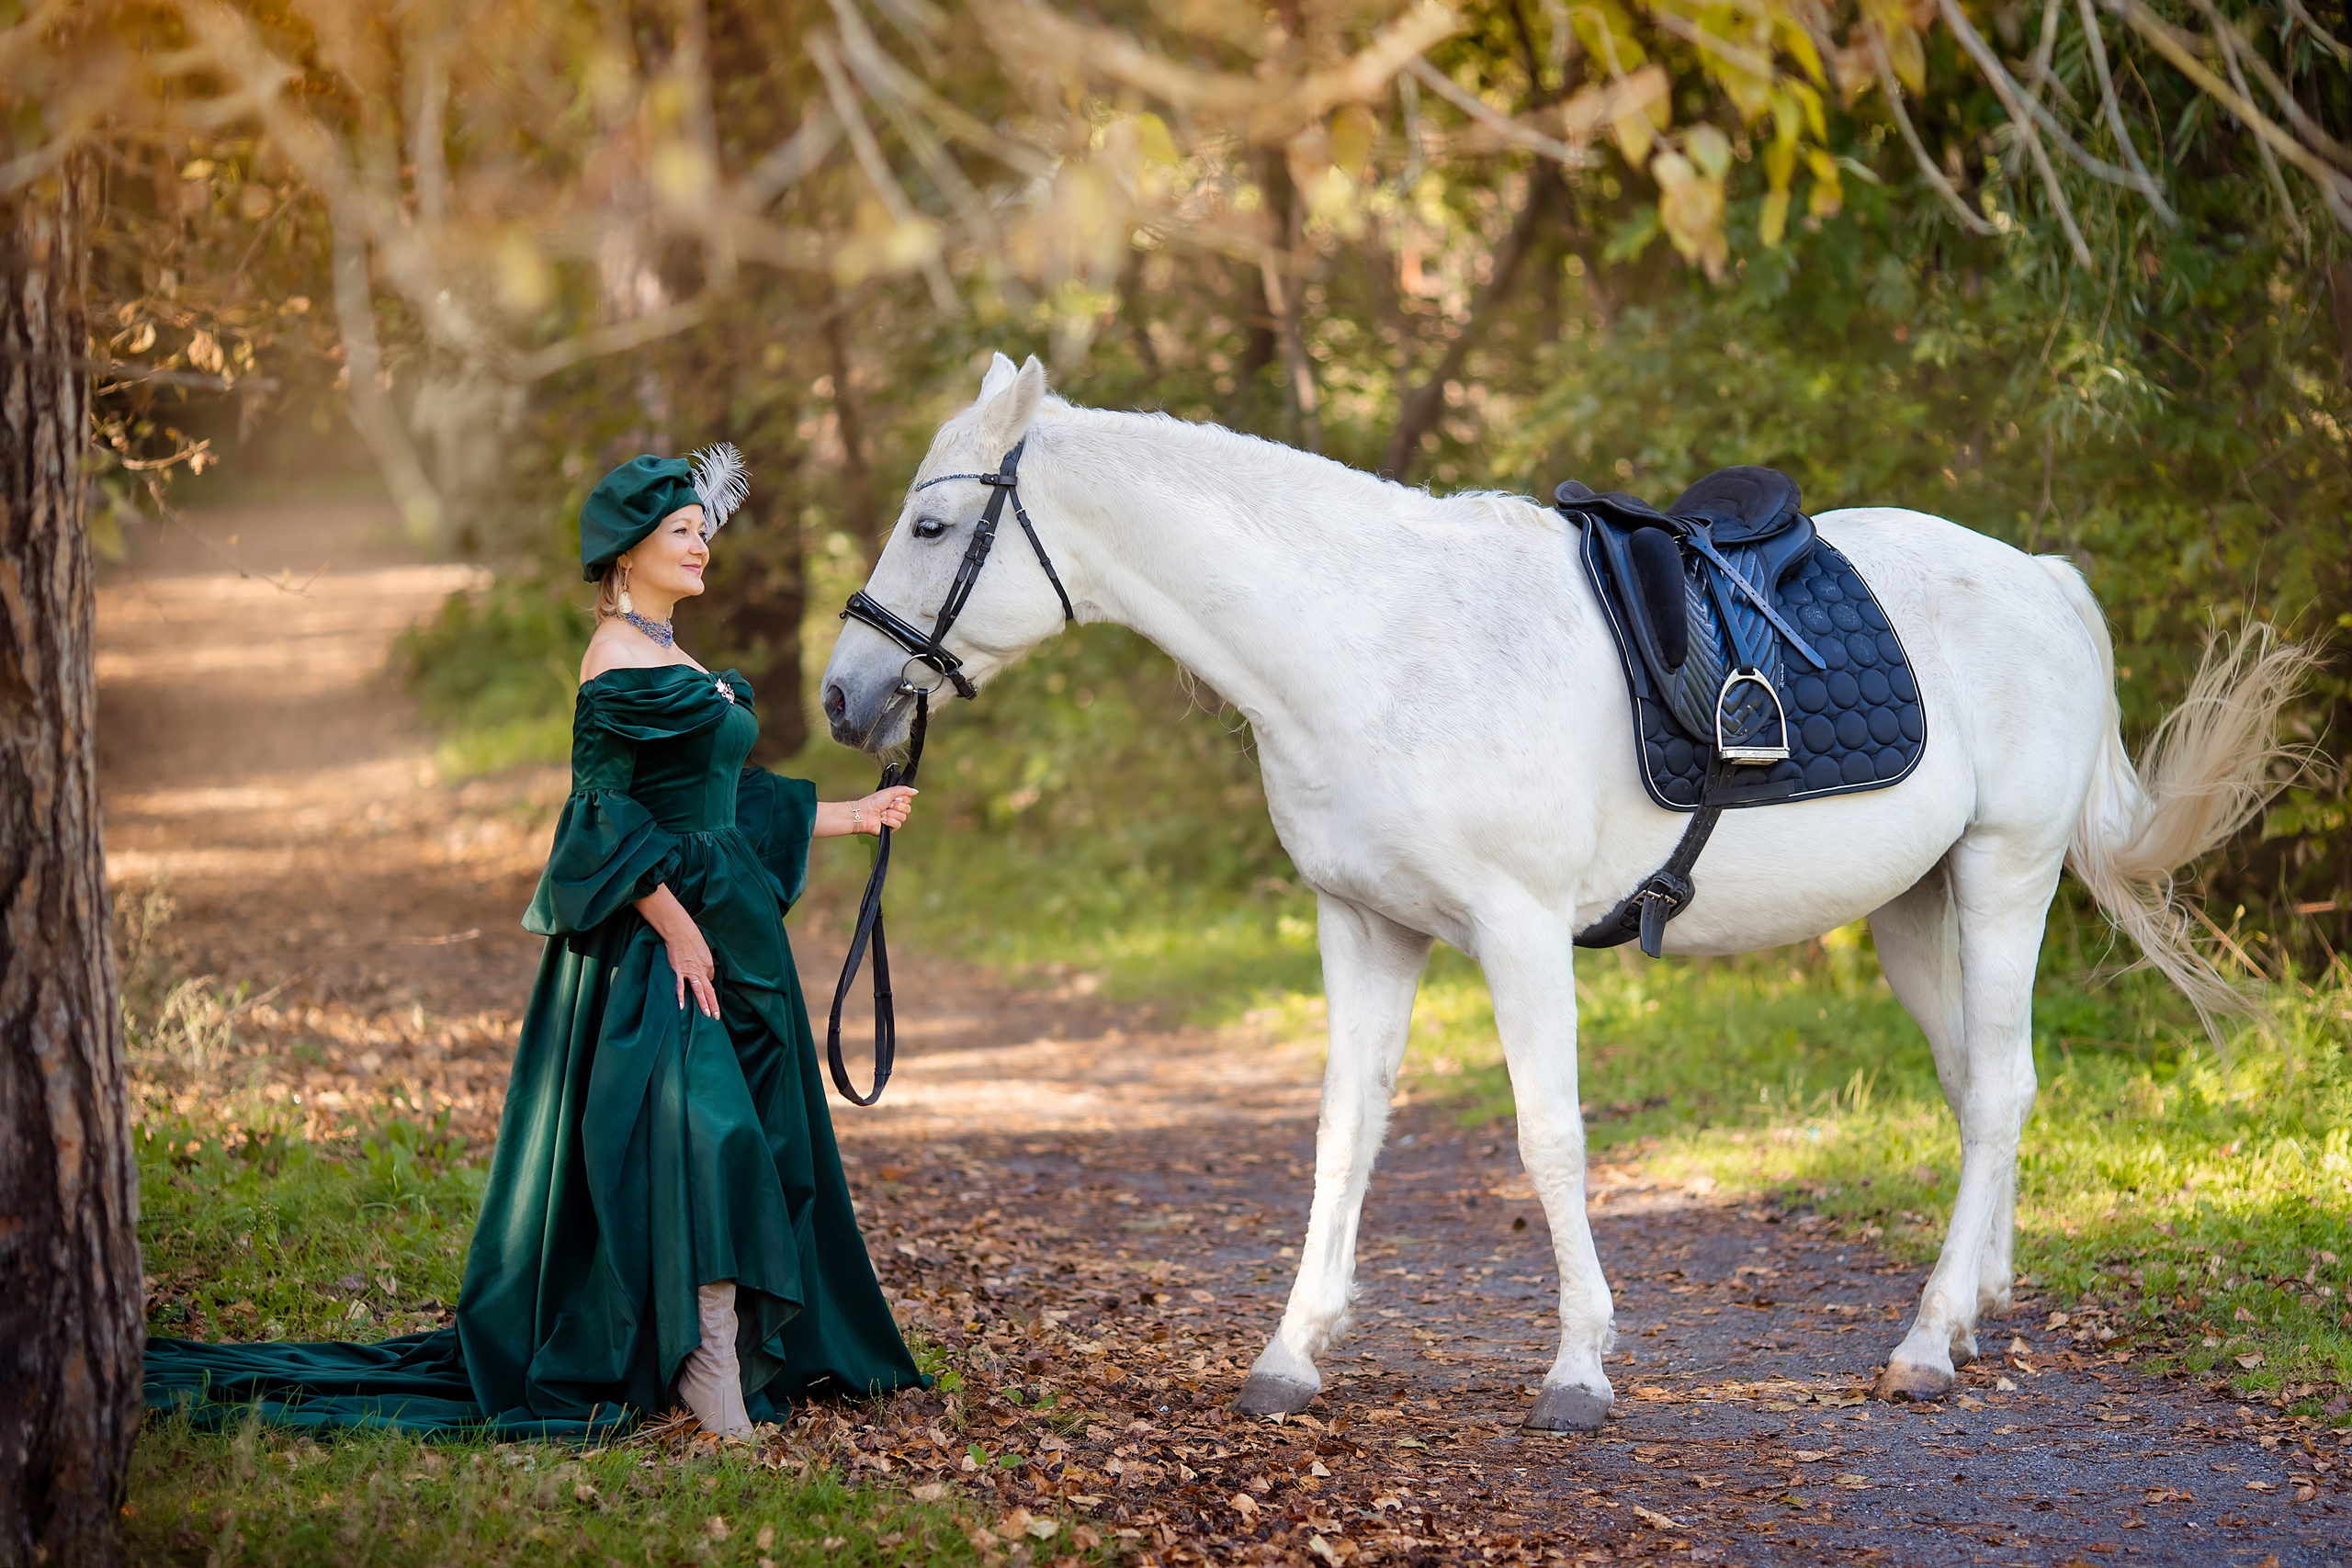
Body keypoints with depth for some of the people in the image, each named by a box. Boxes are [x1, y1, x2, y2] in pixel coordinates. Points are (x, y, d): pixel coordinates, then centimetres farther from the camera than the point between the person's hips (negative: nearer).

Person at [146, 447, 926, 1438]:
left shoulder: (669, 658, 17)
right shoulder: (619, 663, -13)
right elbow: (603, 817, -19)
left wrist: (845, 817, 24)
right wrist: (675, 927, -23)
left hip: (717, 924, 10)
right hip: (658, 942, -10)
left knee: (741, 1143, 11)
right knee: (702, 1128, -16)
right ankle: (710, 1369, -17)